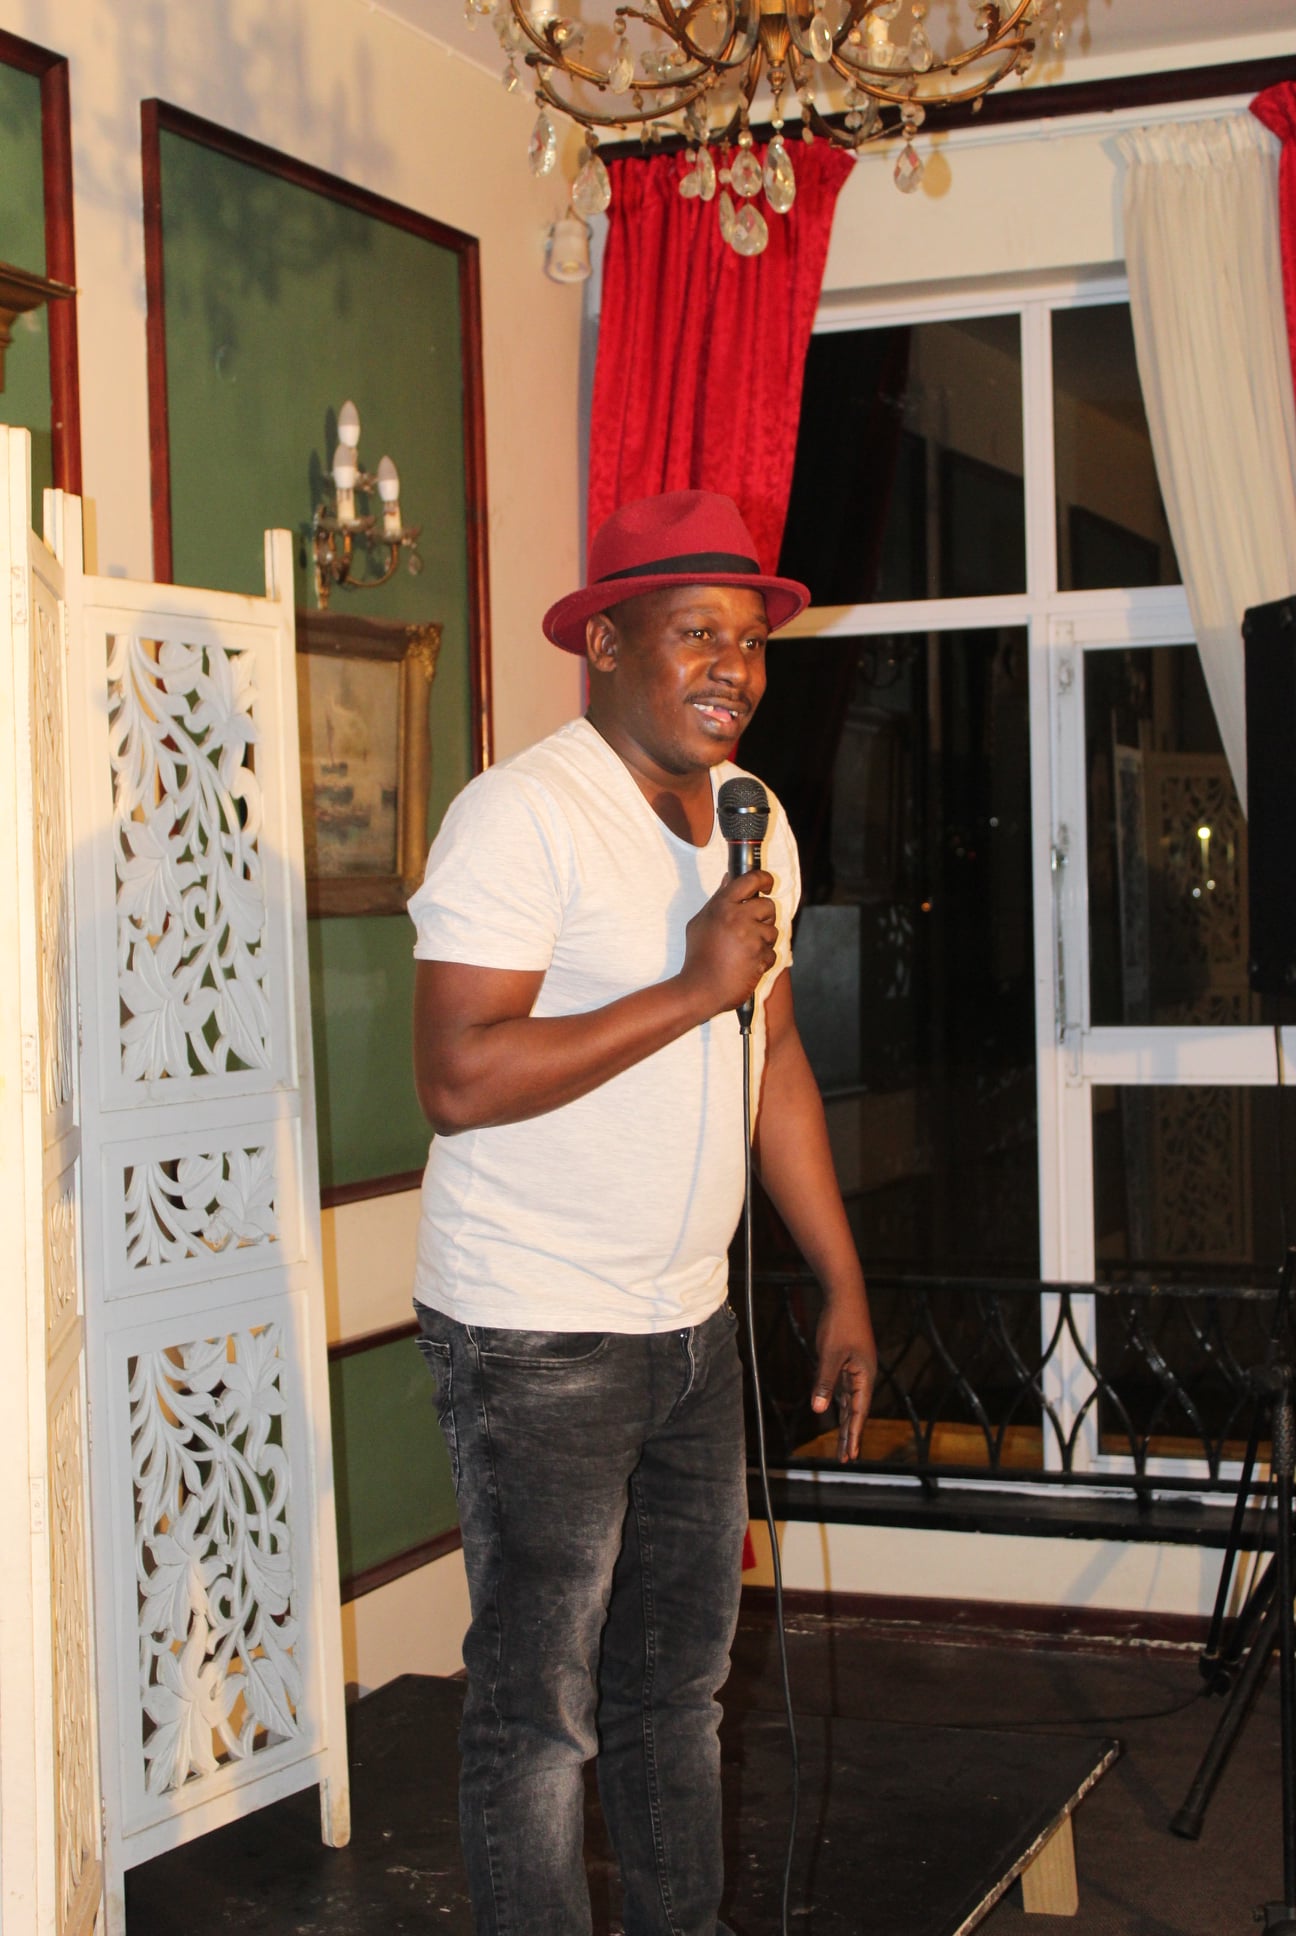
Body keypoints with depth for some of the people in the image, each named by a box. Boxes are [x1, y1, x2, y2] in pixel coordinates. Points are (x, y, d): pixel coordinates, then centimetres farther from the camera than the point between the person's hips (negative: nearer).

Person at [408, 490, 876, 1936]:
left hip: (689, 1326, 8)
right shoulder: (523, 813, -16)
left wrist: (845, 1288, 17)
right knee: (539, 1707, 0)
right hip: (534, 1338, -8)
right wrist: (692, 989, -24)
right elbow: (457, 1079, -25)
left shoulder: (751, 820, 10)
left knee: (681, 1678, 18)